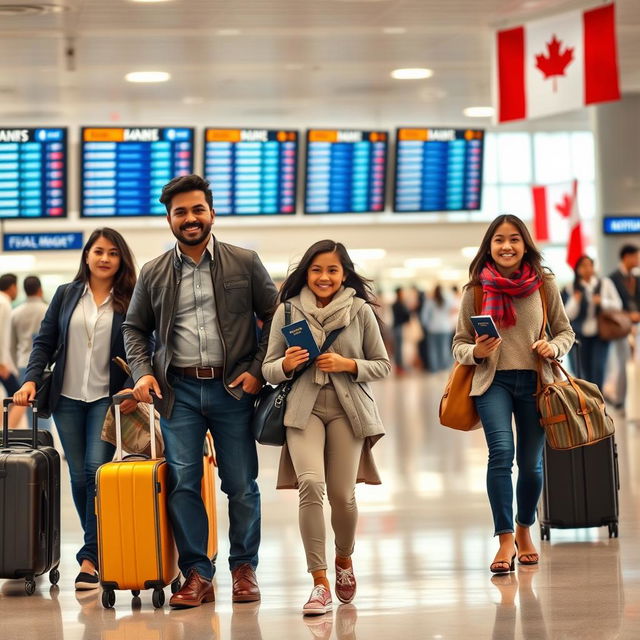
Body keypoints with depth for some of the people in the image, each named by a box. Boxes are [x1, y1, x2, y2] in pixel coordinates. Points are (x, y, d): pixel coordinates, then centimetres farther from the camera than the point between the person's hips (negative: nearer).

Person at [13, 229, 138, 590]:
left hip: (108, 398, -3)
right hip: (67, 398, 3)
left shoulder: (131, 302, 1)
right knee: (78, 475, 5)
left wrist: (132, 388, -18)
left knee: (96, 469, -16)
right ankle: (100, 549, 20)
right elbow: (45, 342, 9)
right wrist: (32, 379, -5)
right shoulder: (66, 295, 9)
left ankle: (90, 559, -14)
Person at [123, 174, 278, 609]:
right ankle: (197, 574, 4)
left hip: (232, 388, -1)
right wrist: (143, 372, 0)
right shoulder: (154, 273, 8)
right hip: (179, 389, 1)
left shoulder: (245, 263, 3)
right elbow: (135, 328, 16)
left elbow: (273, 316, 5)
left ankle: (245, 568, 17)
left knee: (241, 485, 4)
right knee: (182, 483, -3)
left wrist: (258, 370, -5)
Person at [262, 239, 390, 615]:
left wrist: (347, 364, -10)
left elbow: (383, 366, 8)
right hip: (304, 408, 0)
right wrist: (286, 364, -11)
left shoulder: (360, 311, 4)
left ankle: (344, 560, 31)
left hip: (348, 409, 0)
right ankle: (320, 583, -16)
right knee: (310, 483, -21)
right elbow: (269, 370, 11)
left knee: (342, 494, -2)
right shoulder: (288, 311, 6)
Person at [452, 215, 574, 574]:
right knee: (502, 453, -20)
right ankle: (506, 540, -15)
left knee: (531, 462, 10)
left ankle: (524, 530, 34)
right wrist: (476, 351, -18)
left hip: (534, 380, 2)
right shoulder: (476, 290, 0)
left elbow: (566, 331, 10)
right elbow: (460, 344, 4)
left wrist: (554, 347, -12)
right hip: (493, 381, -2)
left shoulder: (544, 285, 1)